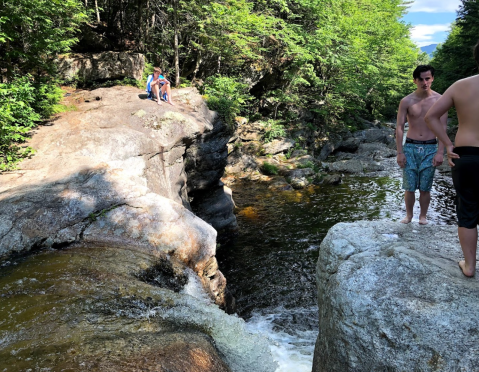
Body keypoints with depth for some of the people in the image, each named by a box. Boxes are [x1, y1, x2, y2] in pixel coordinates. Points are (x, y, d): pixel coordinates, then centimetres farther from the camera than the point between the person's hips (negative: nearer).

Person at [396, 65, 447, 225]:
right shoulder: (406, 101, -1)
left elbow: (442, 128, -1)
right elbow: (399, 127, -1)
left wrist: (440, 152, -8)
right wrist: (400, 152, -6)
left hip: (430, 148, 0)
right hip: (410, 147, 0)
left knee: (425, 188, 4)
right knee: (409, 187, 2)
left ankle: (423, 216, 21)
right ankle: (408, 215, 20)